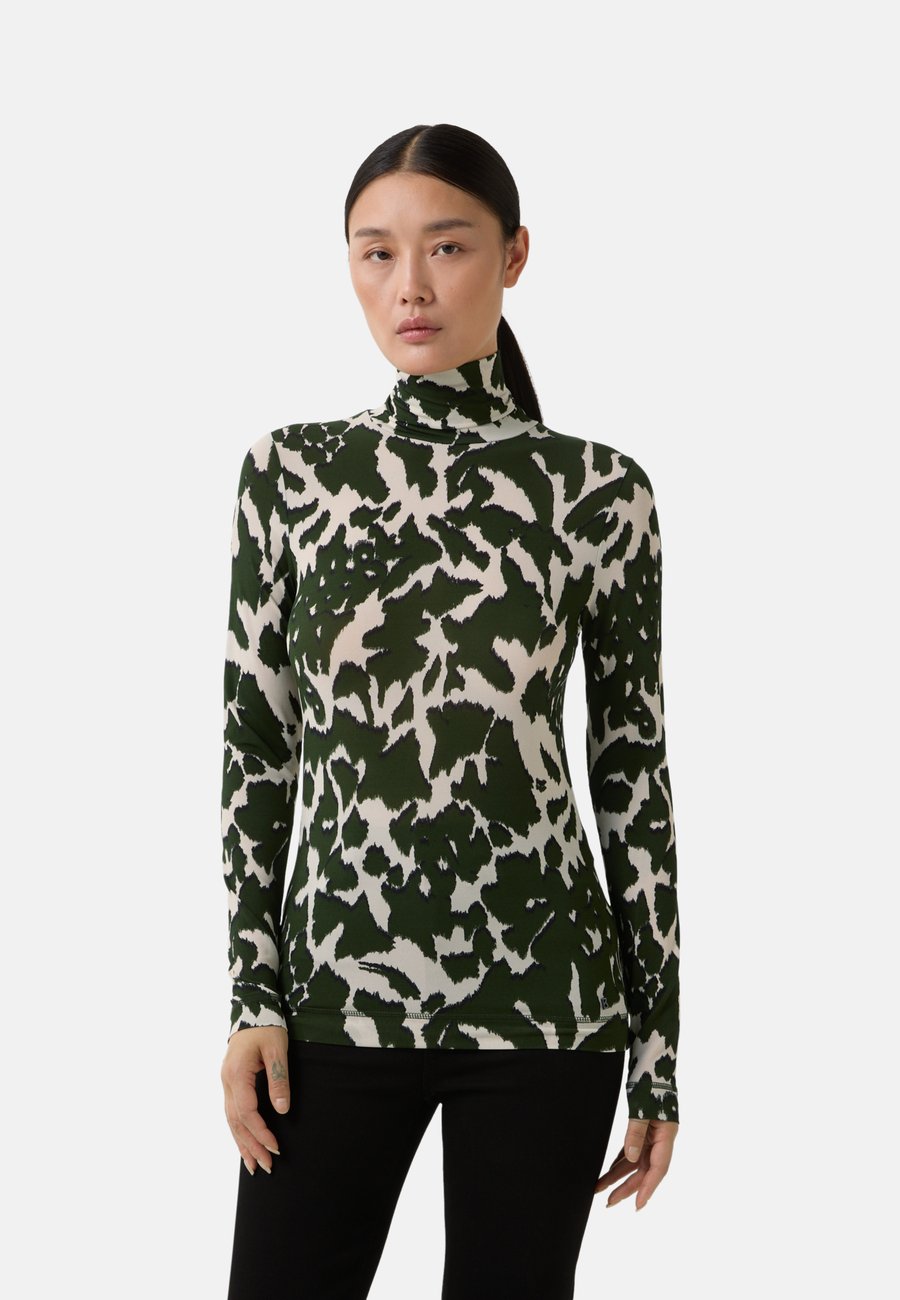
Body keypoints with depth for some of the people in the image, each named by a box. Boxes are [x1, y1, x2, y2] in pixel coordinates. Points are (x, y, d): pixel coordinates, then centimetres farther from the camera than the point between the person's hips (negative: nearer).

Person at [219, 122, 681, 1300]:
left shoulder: (600, 492, -1)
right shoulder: (290, 471, 3)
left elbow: (633, 769, 2)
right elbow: (257, 739, 5)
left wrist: (660, 1045, 3)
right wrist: (252, 993, -1)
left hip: (544, 1006, -1)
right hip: (334, 993, 1)